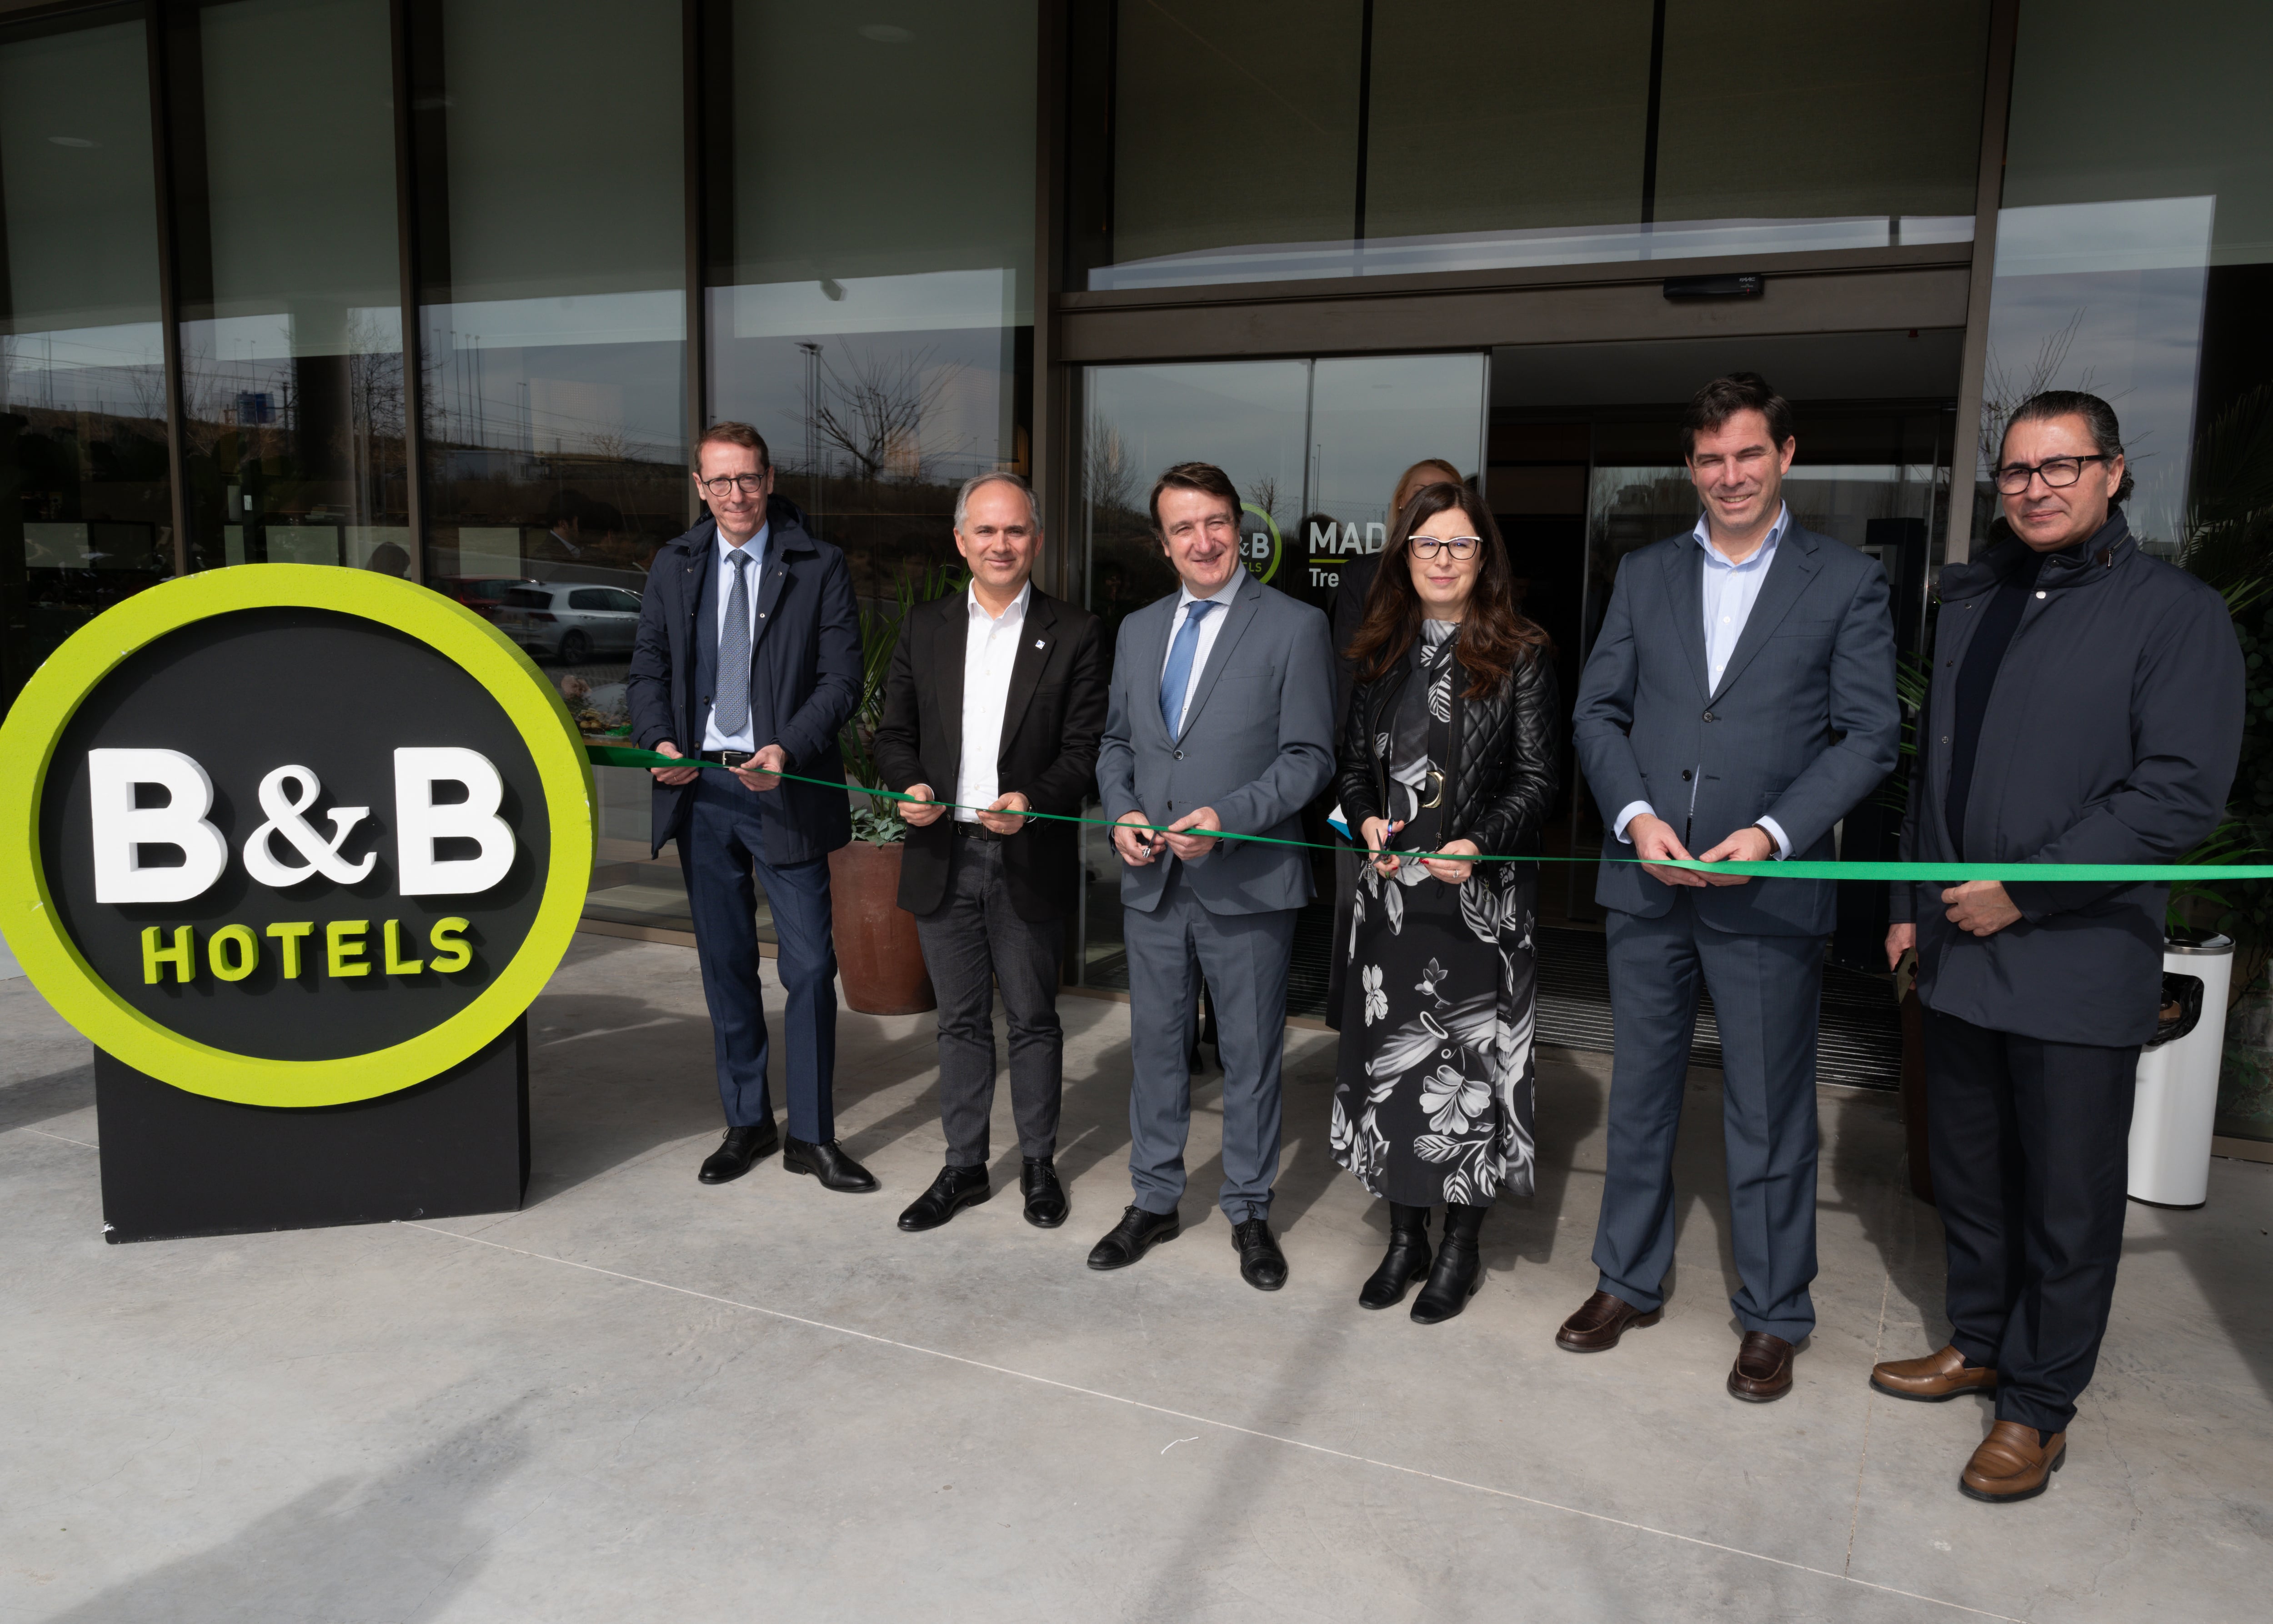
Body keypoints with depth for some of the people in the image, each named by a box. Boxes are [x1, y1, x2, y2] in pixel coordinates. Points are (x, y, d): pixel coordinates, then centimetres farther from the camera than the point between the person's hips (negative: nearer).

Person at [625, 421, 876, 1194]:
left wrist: (785, 751, -21)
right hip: (698, 788, 4)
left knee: (810, 968, -3)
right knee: (725, 965, 13)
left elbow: (841, 676, -6)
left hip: (783, 789, -3)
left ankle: (811, 1135, 12)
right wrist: (660, 740, -7)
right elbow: (648, 668, 12)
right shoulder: (673, 567, 10)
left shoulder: (819, 567, -2)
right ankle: (746, 1122, 27)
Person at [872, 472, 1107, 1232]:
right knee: (961, 1021, 13)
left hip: (1028, 862, -2)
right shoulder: (924, 628, 8)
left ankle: (1039, 1163, 27)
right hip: (943, 858, 3)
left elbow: (1086, 749, -5)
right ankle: (964, 1167, 27)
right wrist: (909, 785, -10)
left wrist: (1032, 801, -21)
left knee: (1033, 1018, 10)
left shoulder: (1073, 633, -1)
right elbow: (894, 732, 10)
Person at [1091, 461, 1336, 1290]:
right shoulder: (1138, 630, 11)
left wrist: (1227, 818, -20)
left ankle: (1250, 1212, 27)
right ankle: (1153, 1201, 31)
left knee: (1250, 1057, 9)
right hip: (1152, 880, 5)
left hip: (1247, 883, -4)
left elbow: (1310, 756, -9)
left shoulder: (1295, 627, -5)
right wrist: (1123, 813, -2)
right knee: (1156, 1048, 15)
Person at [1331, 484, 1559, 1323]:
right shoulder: (1382, 655, 11)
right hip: (1391, 889, 4)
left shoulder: (1519, 657, -2)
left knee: (1470, 1062, 2)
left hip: (1480, 898, -4)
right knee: (1390, 1057, 9)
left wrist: (1478, 845, -21)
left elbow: (1536, 780, -5)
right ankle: (1406, 1236, 24)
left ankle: (1461, 1247, 19)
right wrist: (1368, 822, -6)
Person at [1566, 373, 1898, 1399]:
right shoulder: (1644, 576, 10)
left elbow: (1868, 736, -3)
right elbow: (1598, 712, 7)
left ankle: (1773, 1316, 25)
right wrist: (1636, 815, -9)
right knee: (1639, 1095, 14)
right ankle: (1629, 1282, 31)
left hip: (1769, 891, -3)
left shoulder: (1846, 583, 1)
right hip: (1647, 882, 3)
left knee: (1769, 1118, 7)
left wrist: (1774, 834, -16)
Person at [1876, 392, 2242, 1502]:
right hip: (1960, 952, 6)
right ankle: (1979, 1343, 36)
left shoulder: (2176, 612, -6)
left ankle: (2038, 1404, 22)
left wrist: (2025, 892, -16)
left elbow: (2183, 791, -14)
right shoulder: (1971, 603, 12)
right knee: (1967, 1171, 17)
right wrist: (1913, 902, 14)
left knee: (2068, 1200, 6)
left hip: (2080, 963, -5)